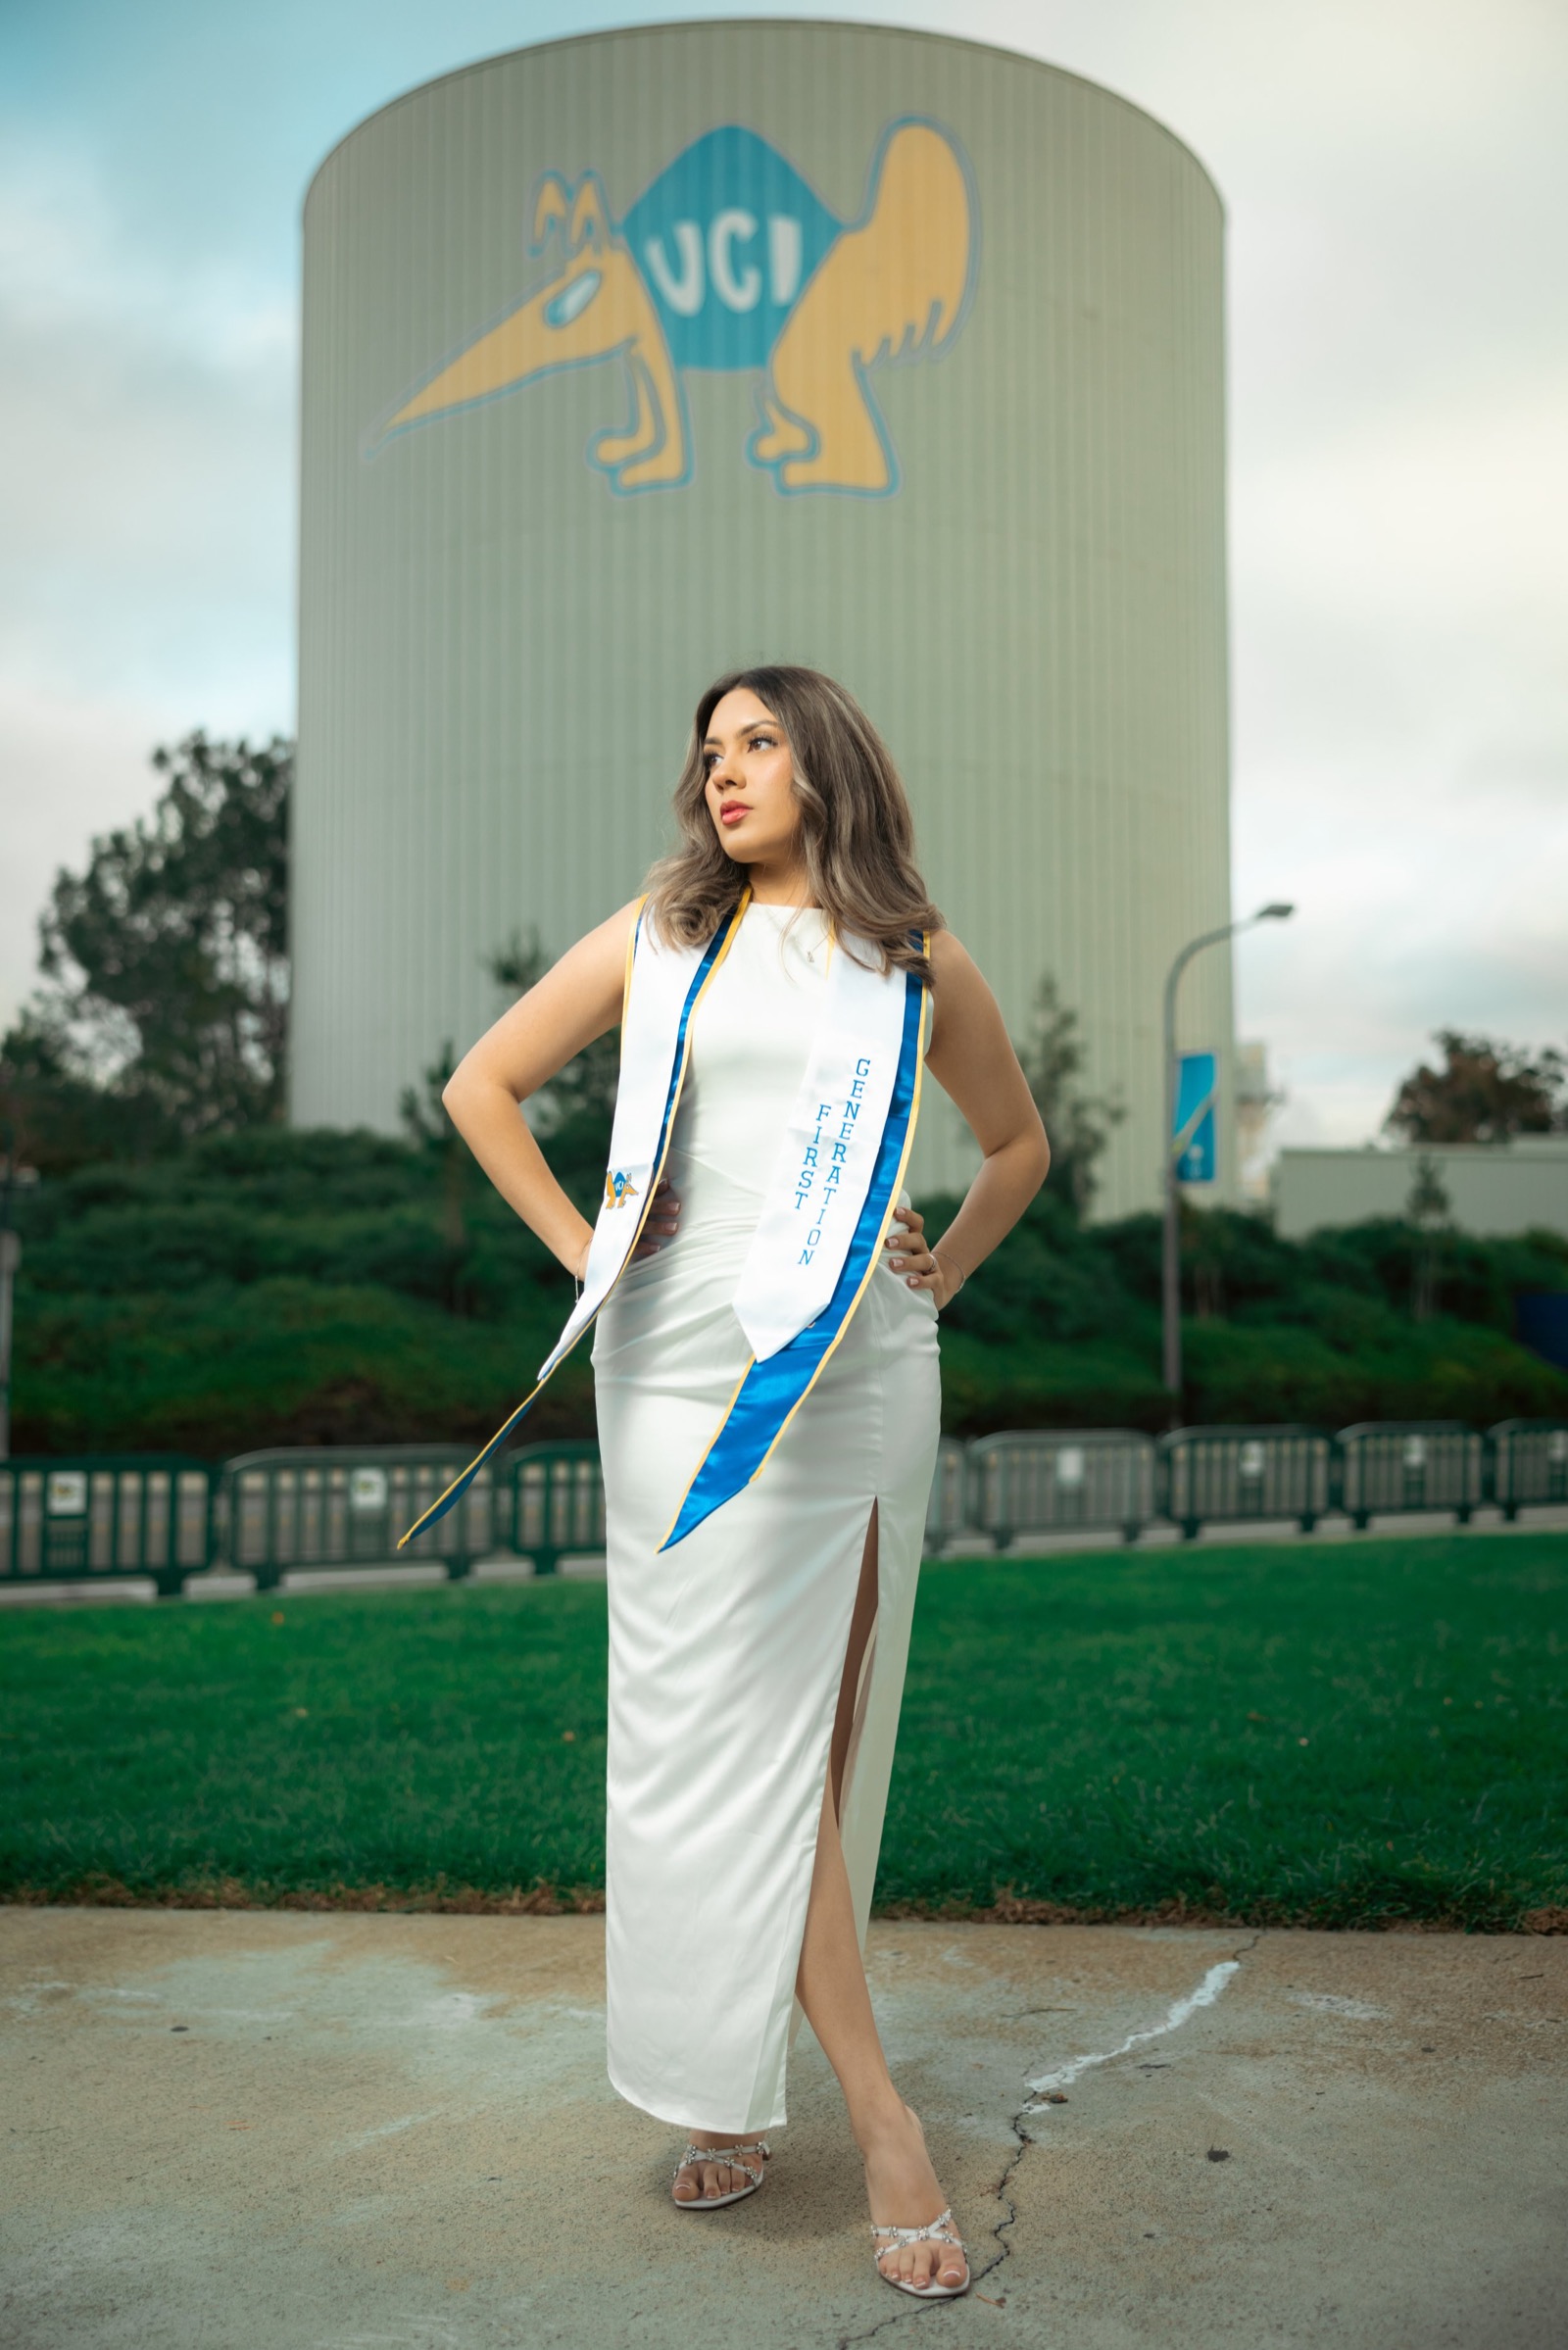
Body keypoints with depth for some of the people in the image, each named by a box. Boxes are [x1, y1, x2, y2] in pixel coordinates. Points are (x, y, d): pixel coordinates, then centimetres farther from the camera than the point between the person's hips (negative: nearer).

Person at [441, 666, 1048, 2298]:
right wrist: (580, 1247, 4)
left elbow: (1017, 1141, 24)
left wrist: (942, 1274, 12)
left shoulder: (920, 963, 10)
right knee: (723, 1725, -6)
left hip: (859, 1373, 1)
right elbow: (482, 1086, 14)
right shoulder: (660, 936, 9)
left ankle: (740, 2077, 17)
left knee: (810, 1728, 1)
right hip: (684, 1366, 0)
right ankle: (877, 2117, 1)